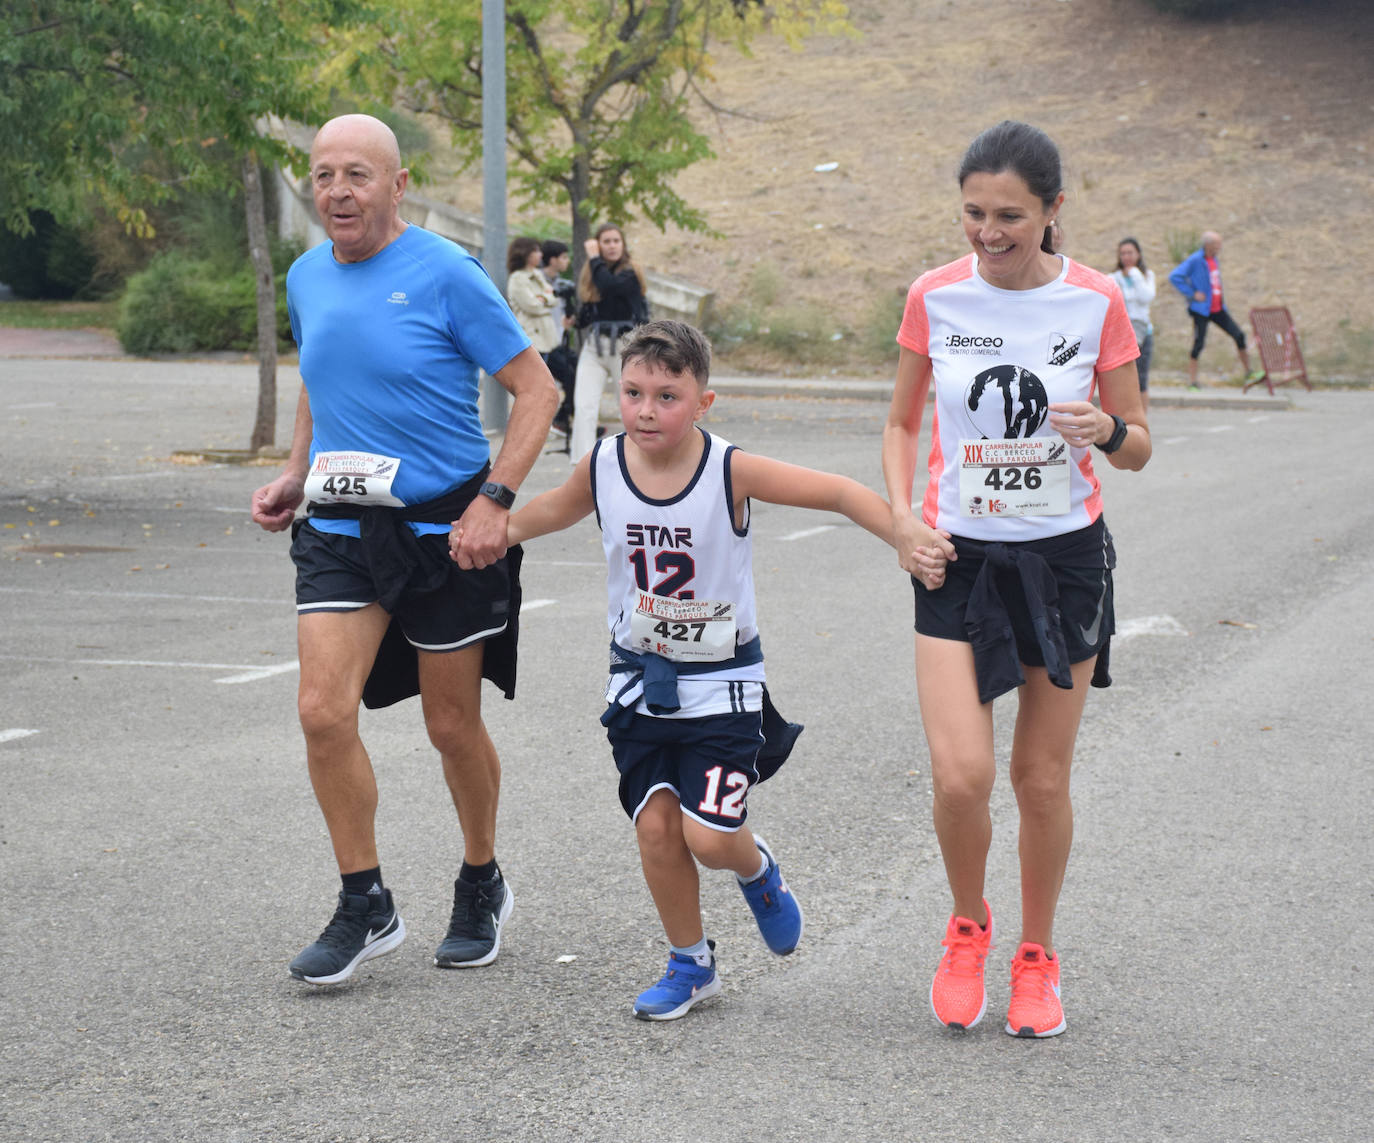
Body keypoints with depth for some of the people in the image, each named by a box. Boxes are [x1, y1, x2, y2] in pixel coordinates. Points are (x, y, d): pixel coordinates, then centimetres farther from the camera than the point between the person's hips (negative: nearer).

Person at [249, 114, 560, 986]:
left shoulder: (445, 274, -11)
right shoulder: (306, 279, 6)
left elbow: (537, 389, -9)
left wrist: (495, 500, -19)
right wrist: (296, 474, 10)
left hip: (443, 528, -4)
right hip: (340, 530, 4)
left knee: (453, 725, 8)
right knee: (324, 712, -11)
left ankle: (483, 888, 31)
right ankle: (366, 906, 3)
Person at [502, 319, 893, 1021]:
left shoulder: (730, 471, -18)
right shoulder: (602, 466, -7)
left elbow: (839, 493, -15)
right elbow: (556, 509, 16)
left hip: (721, 681, -3)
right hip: (640, 679, 3)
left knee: (709, 837, -11)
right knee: (656, 825, -5)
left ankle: (756, 867, 26)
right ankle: (690, 964, 17)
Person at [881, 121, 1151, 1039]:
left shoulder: (1096, 303, -6)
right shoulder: (936, 298, -4)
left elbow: (1137, 449, 2)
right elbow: (902, 421, 10)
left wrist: (1108, 430, -21)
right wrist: (902, 516, -6)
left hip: (1065, 557, 0)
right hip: (959, 558, 0)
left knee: (1044, 779, 7)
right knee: (962, 776, -13)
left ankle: (1037, 955, 28)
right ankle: (968, 925, 17)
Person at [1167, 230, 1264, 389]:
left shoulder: (1215, 259, 12)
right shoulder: (1195, 260, -14)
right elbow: (1175, 277, -19)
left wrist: (1222, 299, 15)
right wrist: (1192, 294, -18)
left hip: (1218, 309, 7)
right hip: (1201, 310, -7)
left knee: (1239, 335, 2)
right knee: (1198, 344, -5)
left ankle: (1249, 373, 12)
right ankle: (1192, 381, 5)